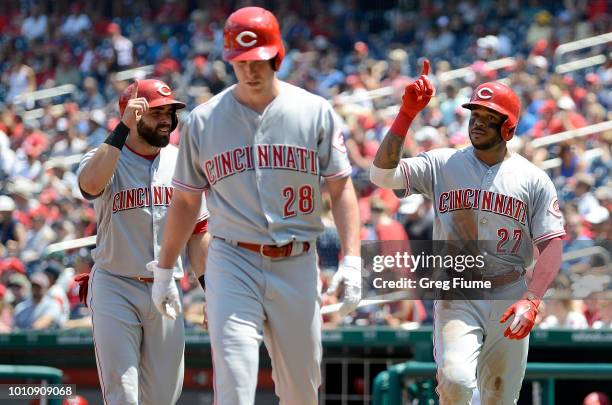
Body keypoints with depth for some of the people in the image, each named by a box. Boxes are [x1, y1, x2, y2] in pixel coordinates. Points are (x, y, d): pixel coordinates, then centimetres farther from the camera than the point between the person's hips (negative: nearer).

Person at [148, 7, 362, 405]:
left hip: (297, 266, 1)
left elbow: (341, 188, 2)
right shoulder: (204, 120, 4)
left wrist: (352, 259, -9)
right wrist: (164, 270, 12)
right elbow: (186, 201, 12)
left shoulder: (315, 112, 2)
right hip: (232, 264, -1)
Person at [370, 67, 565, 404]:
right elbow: (382, 174, -11)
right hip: (457, 297, -1)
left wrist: (530, 301, -20)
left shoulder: (533, 180, 2)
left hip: (510, 297, 2)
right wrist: (406, 113, -19)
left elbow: (552, 245, -5)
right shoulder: (442, 165, 2)